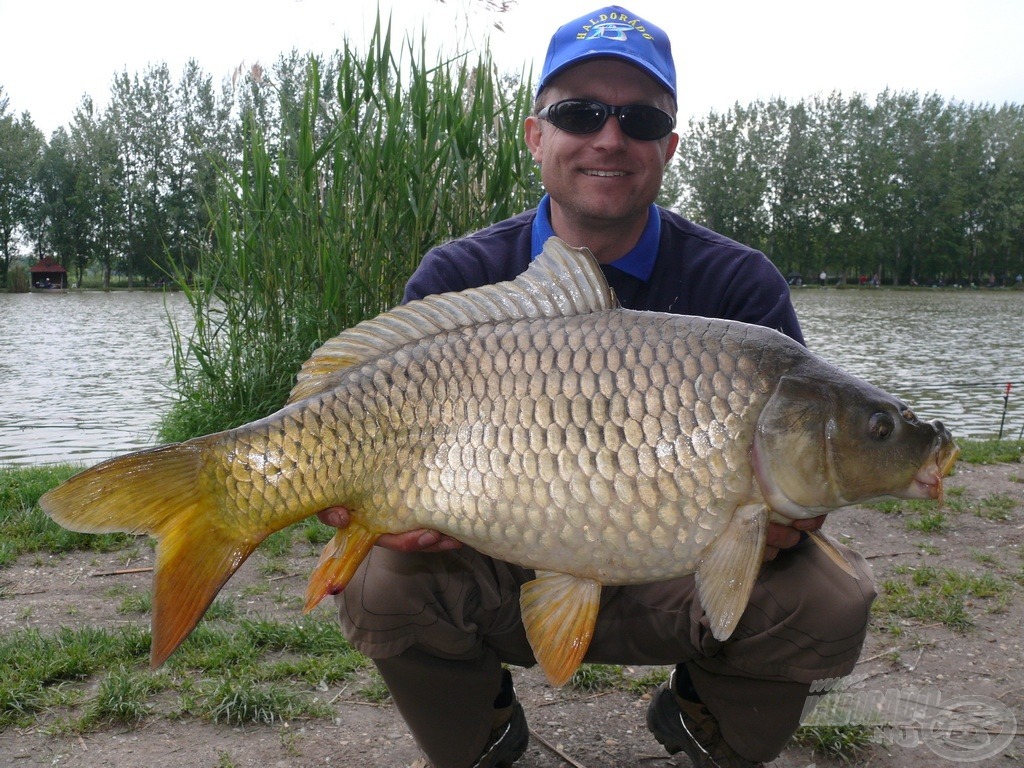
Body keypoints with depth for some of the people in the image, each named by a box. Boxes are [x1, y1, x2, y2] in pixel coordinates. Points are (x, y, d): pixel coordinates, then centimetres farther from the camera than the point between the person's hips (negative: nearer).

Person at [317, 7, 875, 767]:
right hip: (504, 579, 1)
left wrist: (781, 515, -37)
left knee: (827, 601, -24)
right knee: (380, 586, -27)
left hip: (674, 581, 0)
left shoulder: (740, 285, -9)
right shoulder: (457, 280, -9)